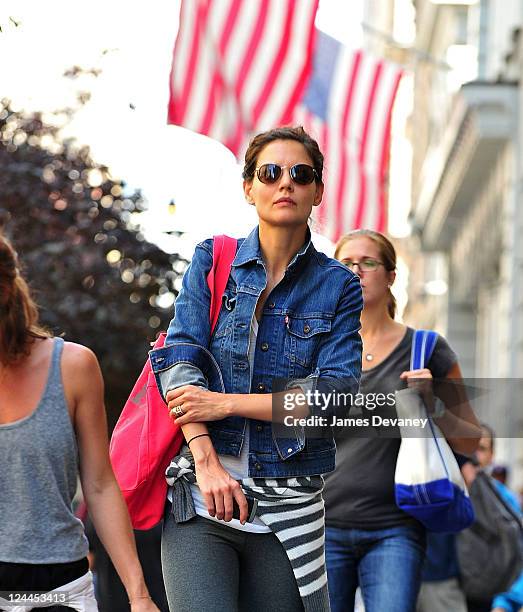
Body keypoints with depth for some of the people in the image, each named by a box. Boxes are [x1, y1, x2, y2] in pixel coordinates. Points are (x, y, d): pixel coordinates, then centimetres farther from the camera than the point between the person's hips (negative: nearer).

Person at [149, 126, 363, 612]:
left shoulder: (338, 285, 6)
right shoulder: (212, 260, 7)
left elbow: (337, 393, -5)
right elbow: (179, 361, -4)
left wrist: (225, 403, -11)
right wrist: (207, 462, -16)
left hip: (290, 509, 1)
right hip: (200, 498, -1)